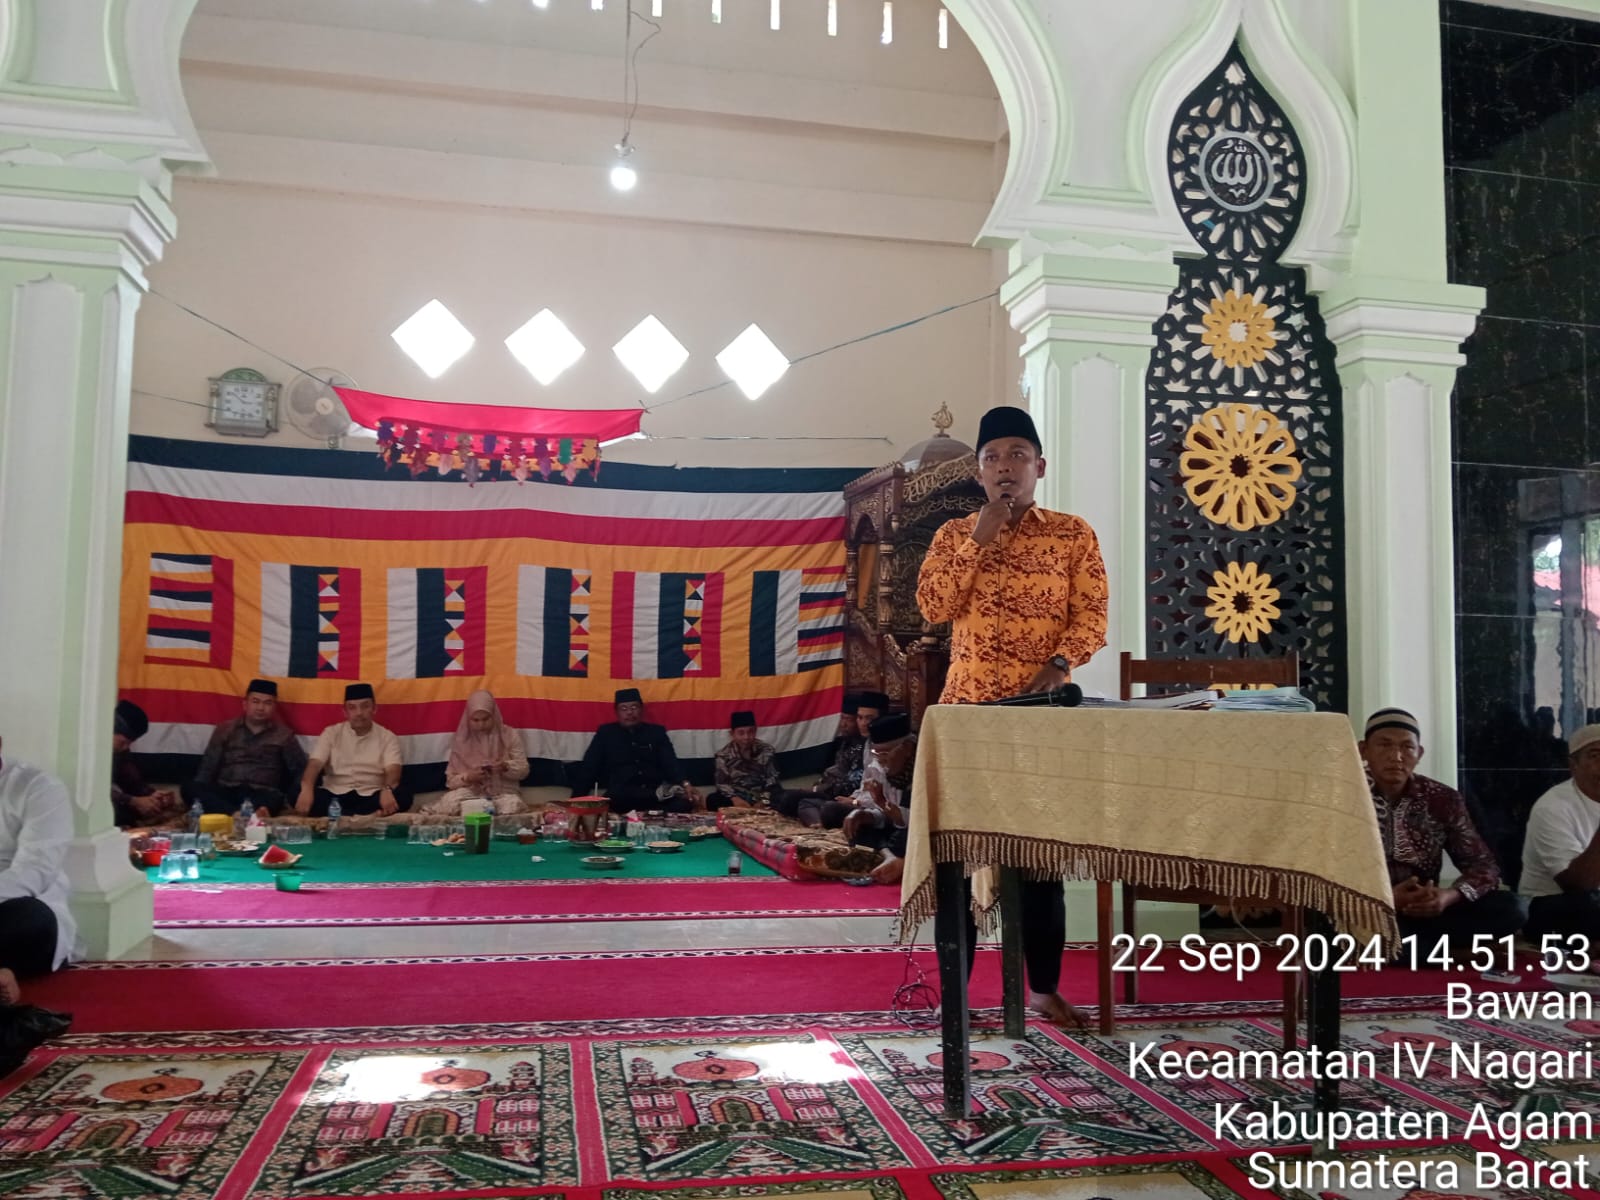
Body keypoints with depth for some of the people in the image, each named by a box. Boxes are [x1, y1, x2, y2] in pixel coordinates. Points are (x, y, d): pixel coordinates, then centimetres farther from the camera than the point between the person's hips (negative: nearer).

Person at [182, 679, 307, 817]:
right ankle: (238, 815, -49)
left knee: (275, 799, -38)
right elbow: (208, 767, 13)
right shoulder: (225, 730, 16)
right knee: (189, 787, -29)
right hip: (225, 792, 3)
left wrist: (290, 798, -7)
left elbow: (301, 770, 11)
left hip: (262, 795, -3)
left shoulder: (283, 734, 12)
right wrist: (201, 796, -4)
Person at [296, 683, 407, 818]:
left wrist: (387, 790, -35)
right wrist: (306, 789, -28)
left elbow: (392, 771, -9)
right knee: (296, 794, -27)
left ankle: (339, 817, -29)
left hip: (371, 797, -1)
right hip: (334, 796, 1)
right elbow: (315, 765, -5)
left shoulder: (388, 737, 6)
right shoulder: (331, 733, 9)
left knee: (402, 798, -30)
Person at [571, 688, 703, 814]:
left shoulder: (656, 732, 16)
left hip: (653, 793, 0)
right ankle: (659, 794, -22)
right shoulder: (606, 733, 13)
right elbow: (587, 768, 10)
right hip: (622, 798, 0)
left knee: (684, 802, -31)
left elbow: (671, 763, 5)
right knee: (614, 798, -38)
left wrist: (686, 785, -17)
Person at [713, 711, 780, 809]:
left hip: (760, 797, 1)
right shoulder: (724, 755, -2)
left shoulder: (766, 751, 0)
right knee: (712, 800, -30)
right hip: (737, 797, 0)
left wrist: (764, 801, -22)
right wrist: (734, 798, -29)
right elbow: (722, 783, -8)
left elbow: (772, 781, -4)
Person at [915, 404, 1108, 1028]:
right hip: (966, 709, 1)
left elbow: (1091, 618, -2)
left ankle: (1045, 988, 16)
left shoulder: (1073, 534, 5)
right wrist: (979, 539, -8)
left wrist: (1059, 665, -20)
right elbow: (934, 608, -4)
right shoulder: (955, 534, 10)